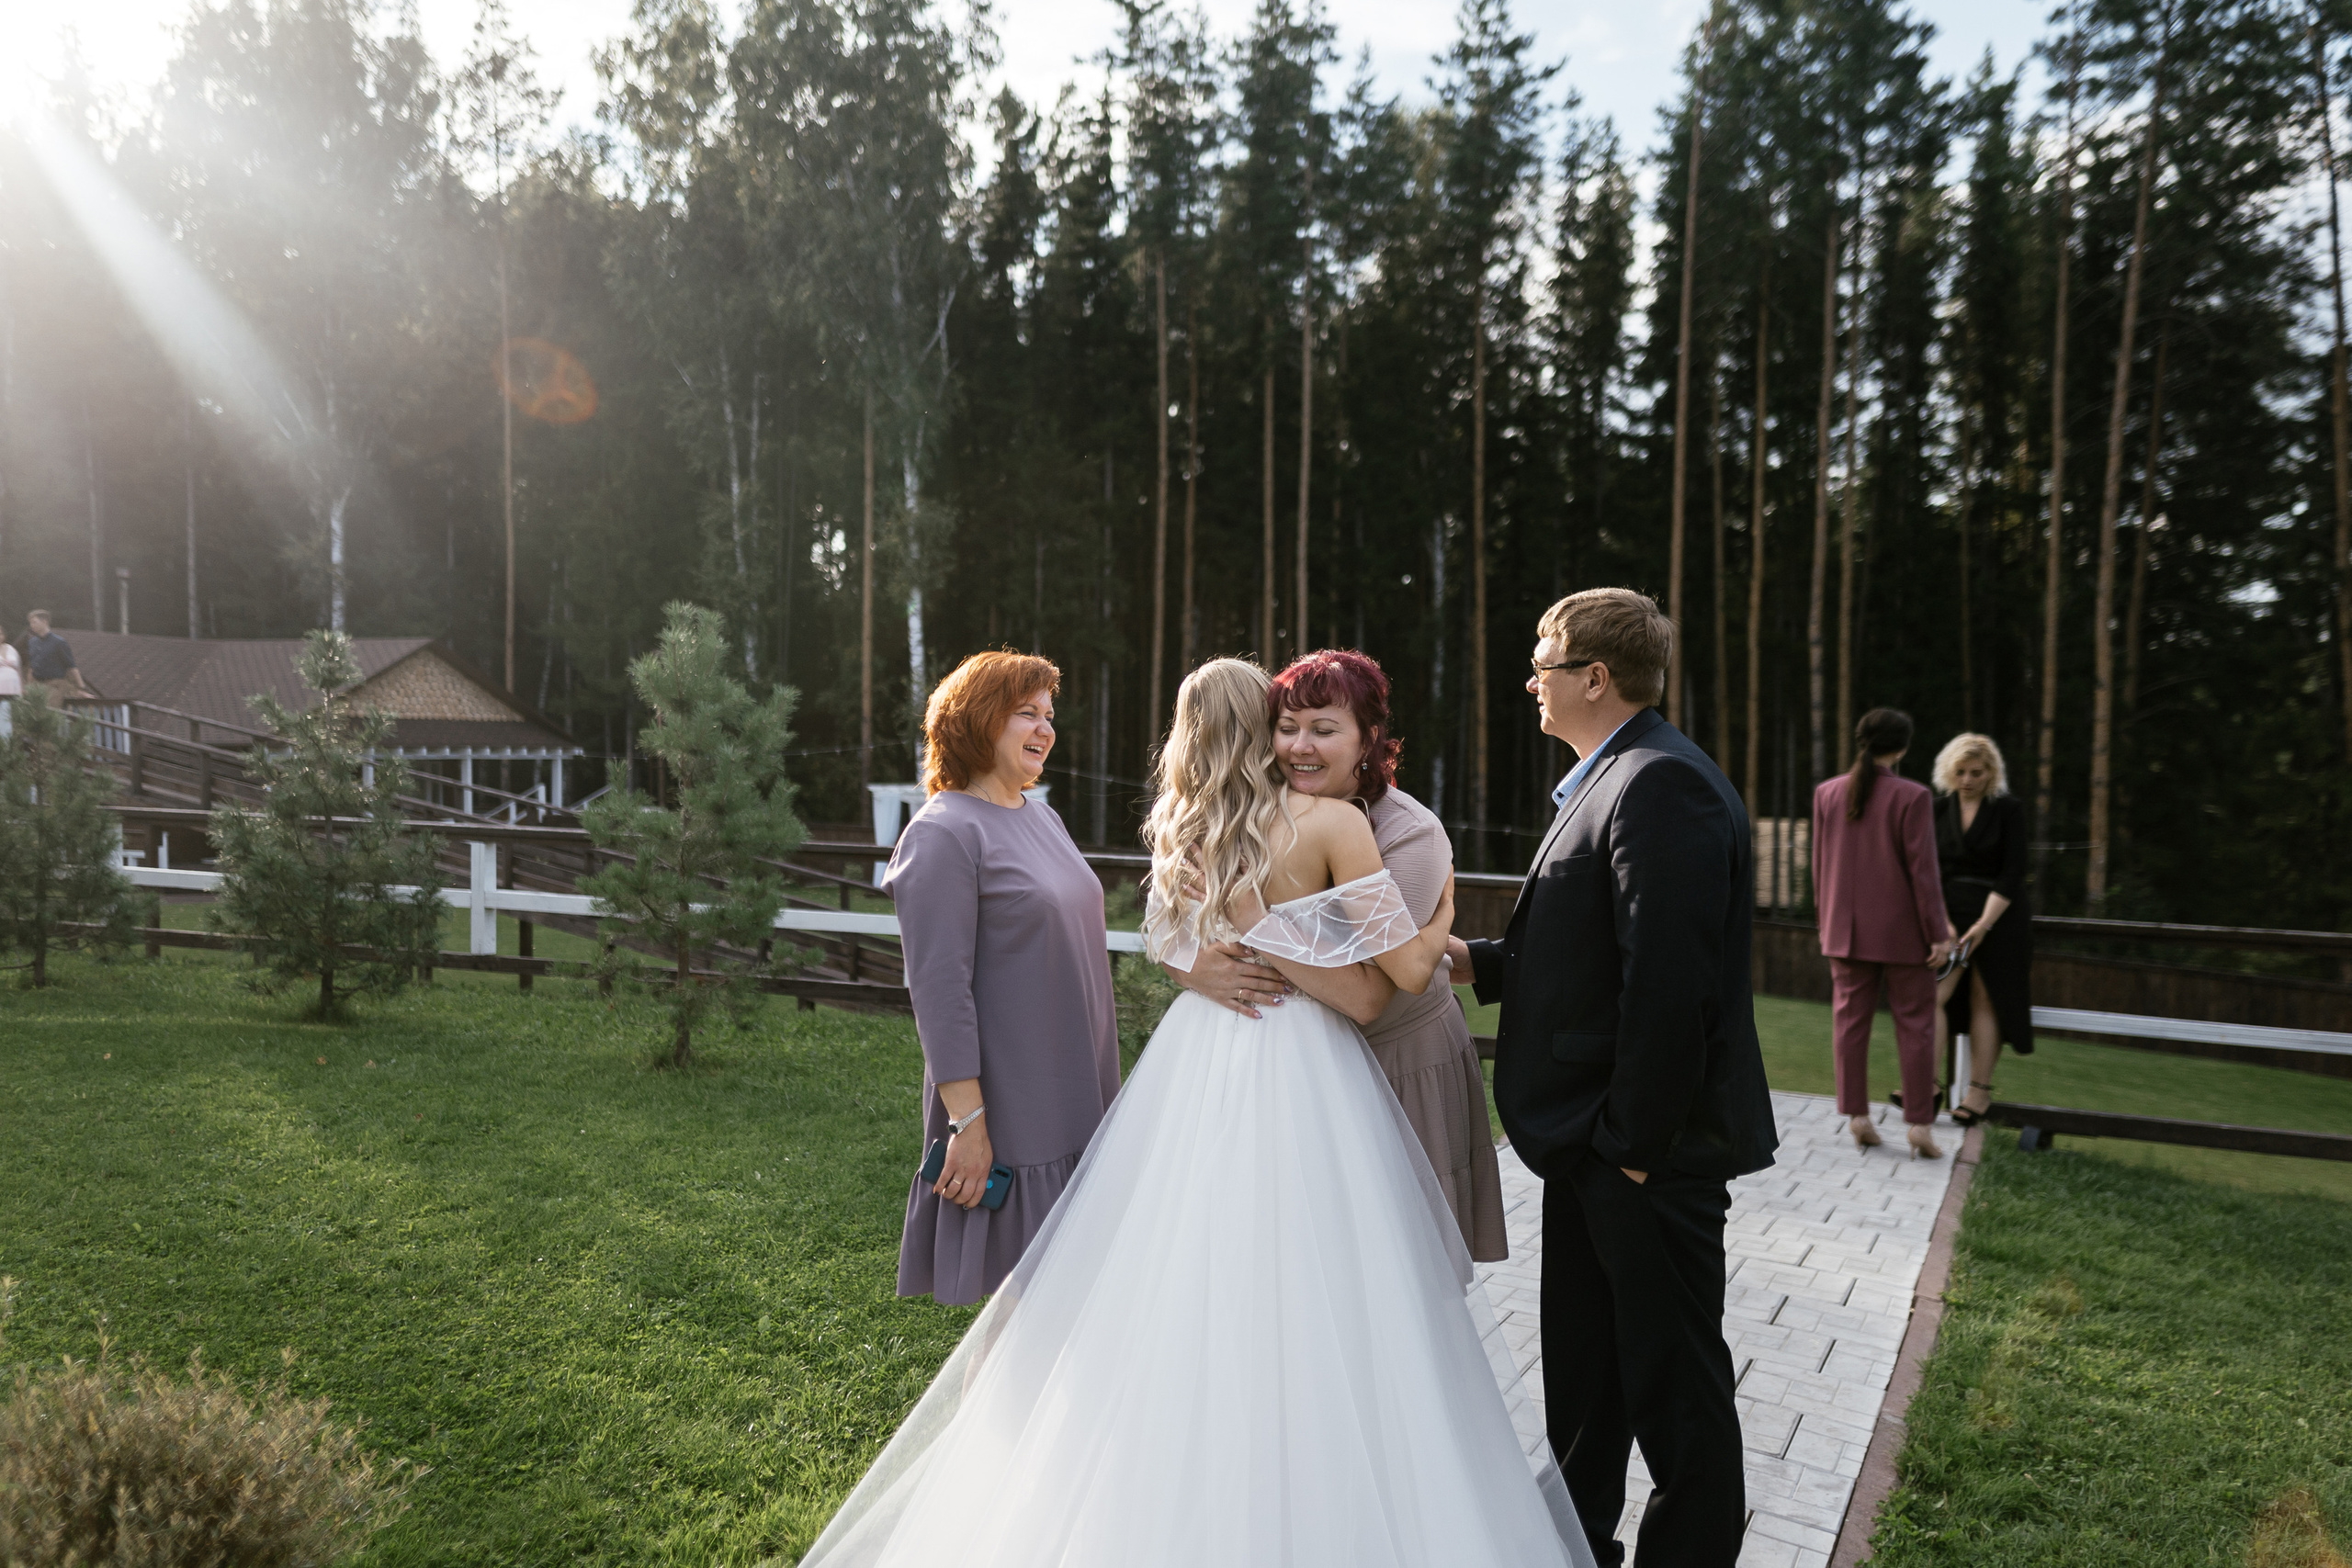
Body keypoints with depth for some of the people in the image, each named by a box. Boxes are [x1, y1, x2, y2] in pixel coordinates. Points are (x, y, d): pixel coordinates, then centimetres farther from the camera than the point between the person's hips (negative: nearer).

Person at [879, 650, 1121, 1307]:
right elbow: (938, 988, -18)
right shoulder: (943, 833, -14)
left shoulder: (1043, 818, 12)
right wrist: (968, 1122, -20)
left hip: (1076, 1100, 8)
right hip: (1008, 1115, -8)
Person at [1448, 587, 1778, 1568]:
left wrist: (1635, 1142, -22)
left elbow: (1668, 981, -26)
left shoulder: (1661, 785, -20)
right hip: (1594, 1141, 10)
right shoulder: (1610, 780, 13)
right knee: (1582, 1372, 22)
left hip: (1651, 1152, -10)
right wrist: (1478, 963, 9)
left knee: (1674, 1385, 7)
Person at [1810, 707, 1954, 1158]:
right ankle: (1919, 1123, 5)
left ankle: (1857, 1116, 12)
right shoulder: (1911, 796, -13)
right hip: (1903, 931, -4)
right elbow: (1922, 869, -13)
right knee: (1915, 1024, 5)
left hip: (1847, 930, 4)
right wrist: (1938, 933, -7)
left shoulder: (1827, 792, 0)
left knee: (1850, 1020, 9)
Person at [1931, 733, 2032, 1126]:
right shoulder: (1940, 808, 4)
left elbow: (2012, 874, -9)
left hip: (1999, 915, -3)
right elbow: (1929, 870, 3)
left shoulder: (2009, 809, -5)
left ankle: (1979, 1091, 5)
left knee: (1985, 999, -2)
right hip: (1952, 912, 3)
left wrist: (1983, 925, -15)